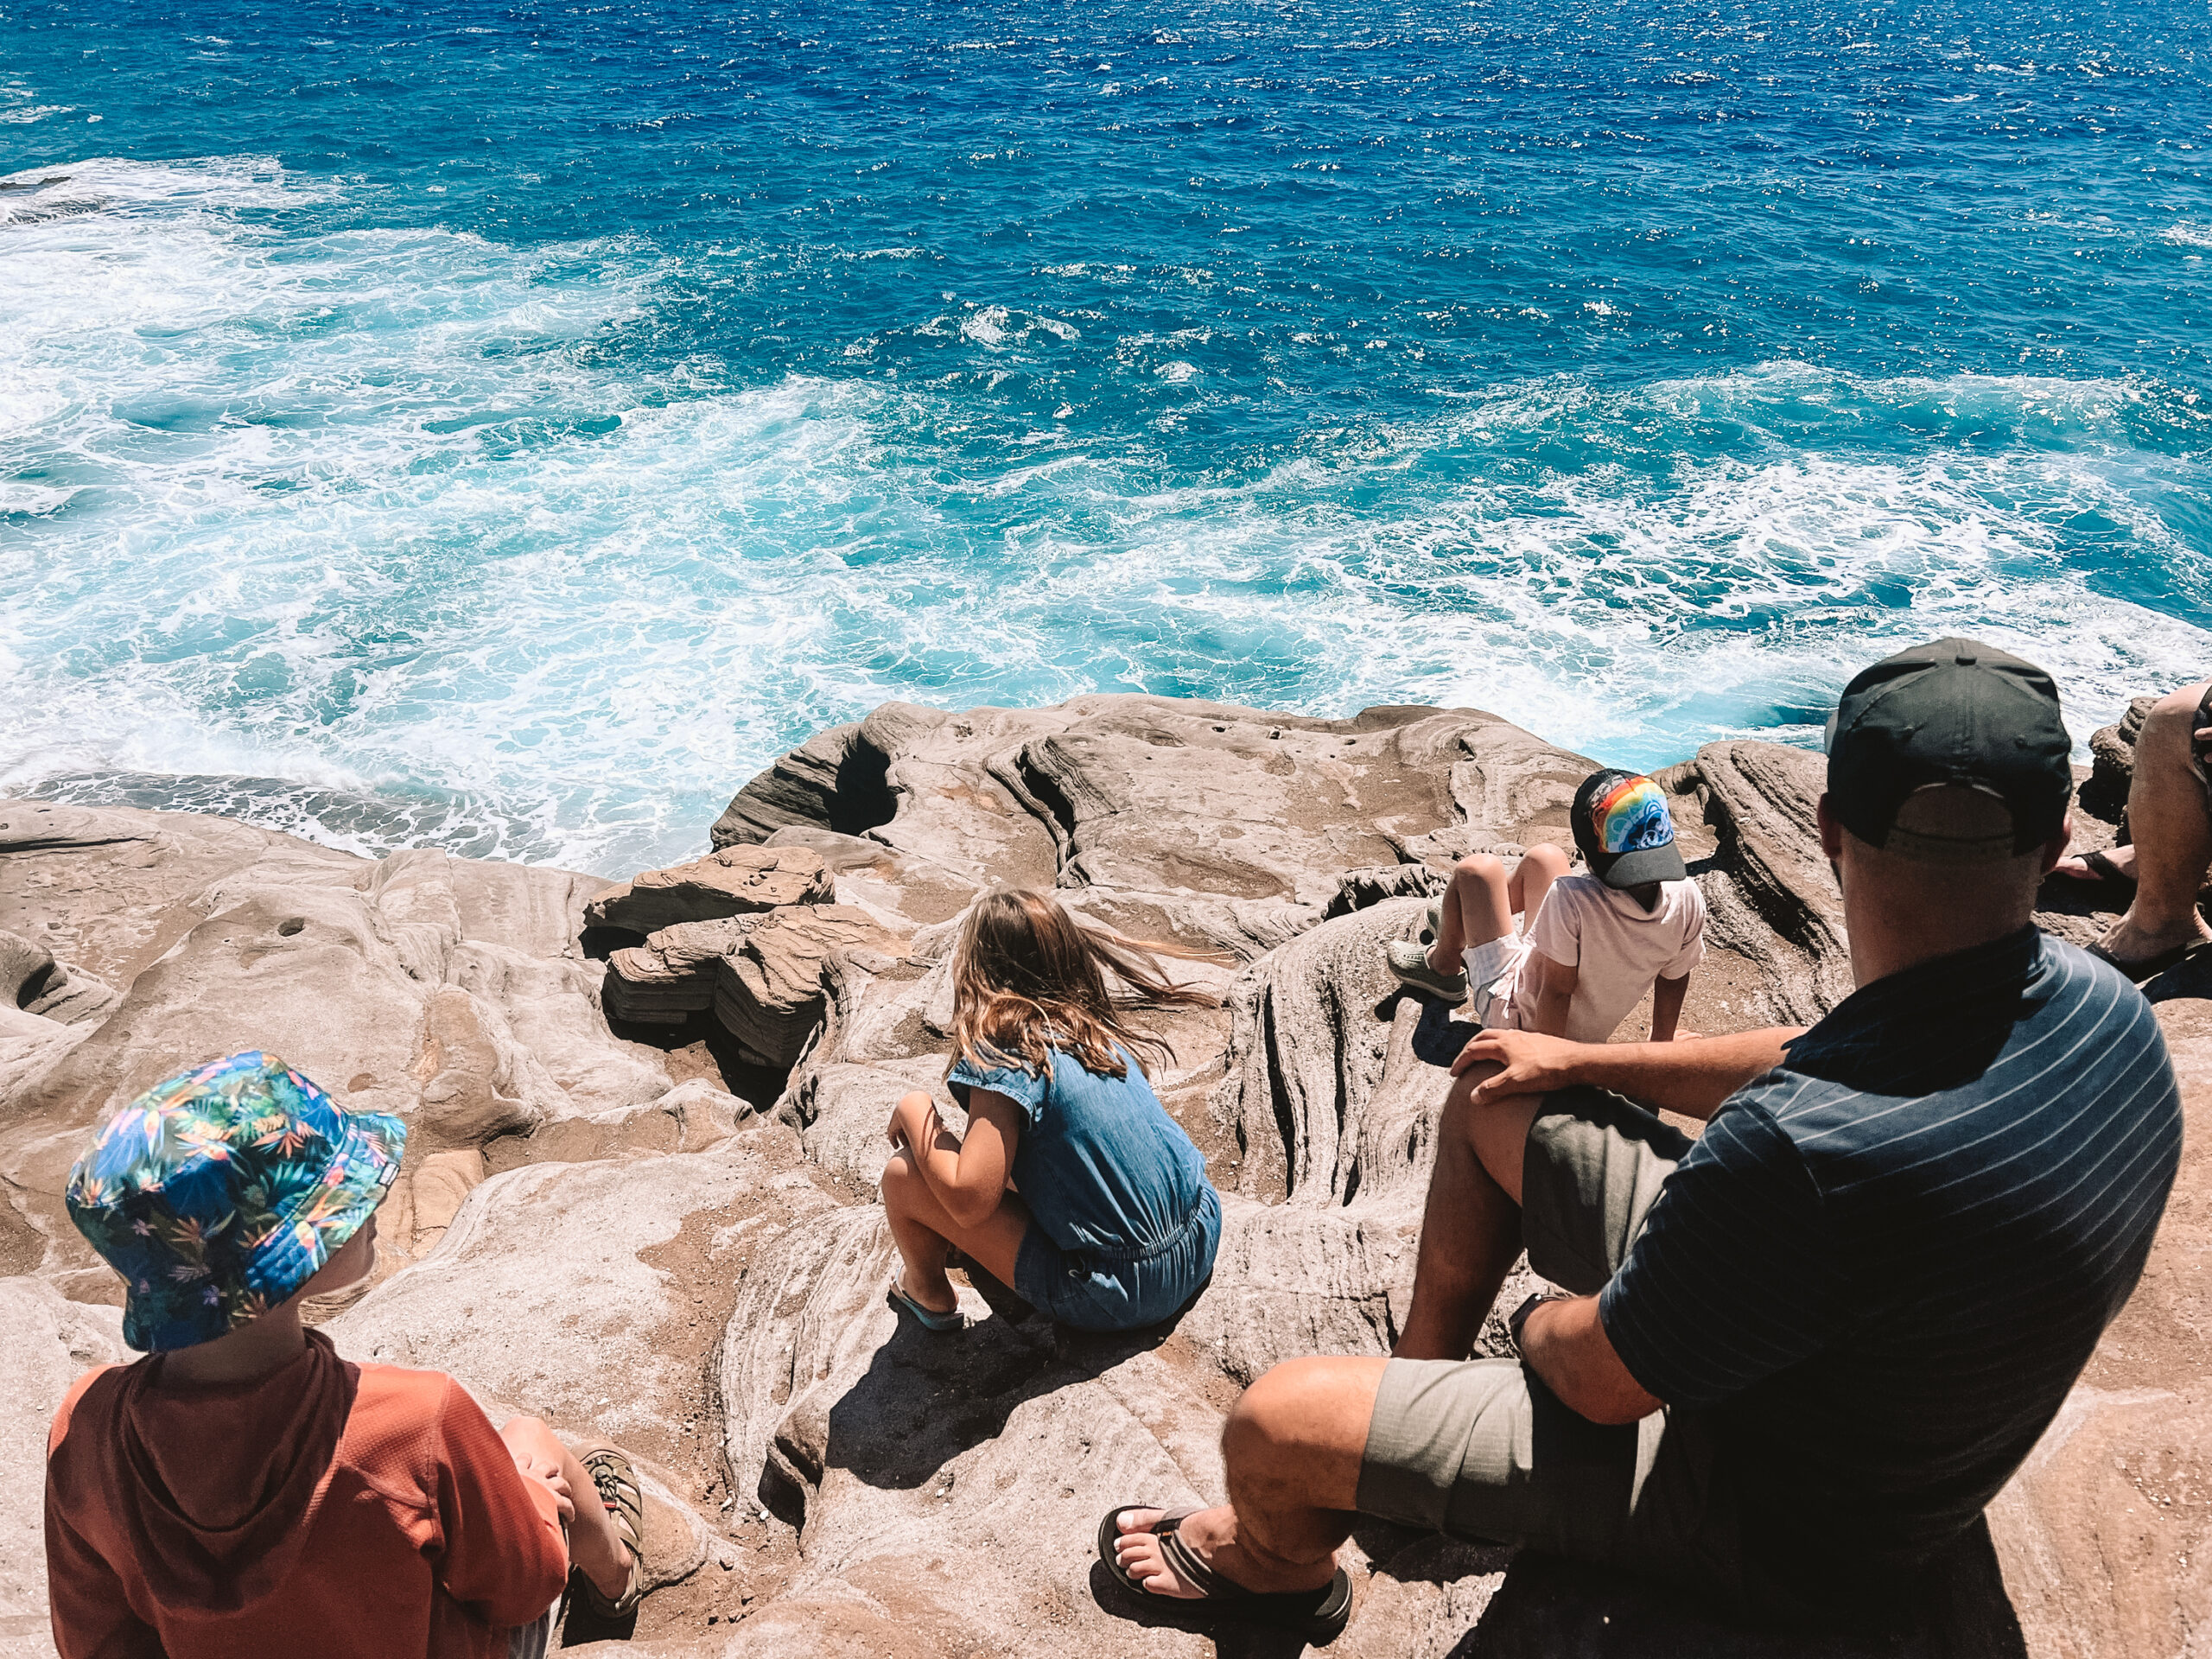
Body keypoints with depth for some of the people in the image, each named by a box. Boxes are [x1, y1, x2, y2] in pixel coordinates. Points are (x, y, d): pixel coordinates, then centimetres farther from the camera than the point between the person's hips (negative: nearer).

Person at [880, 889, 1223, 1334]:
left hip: (1115, 1295, -8)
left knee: (903, 1175, -1)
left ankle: (928, 1292, 27)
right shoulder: (1098, 1030, 4)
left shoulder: (1006, 1052, -18)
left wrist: (915, 1110, -7)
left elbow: (969, 1200, -23)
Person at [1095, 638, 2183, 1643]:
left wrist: (1546, 1325, -1)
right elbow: (1812, 1066, 5)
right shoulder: (2103, 1008, -15)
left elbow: (1601, 1379, -26)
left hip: (1786, 1529, -8)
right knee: (1488, 1105, 12)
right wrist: (1579, 1059, 11)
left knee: (1270, 1427, -7)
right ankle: (1419, 1376, 33)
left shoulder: (1813, 1153, -43)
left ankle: (1280, 1564, 30)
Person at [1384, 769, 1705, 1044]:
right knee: (1542, 856, 15)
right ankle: (1463, 923, 44)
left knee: (1477, 869, 6)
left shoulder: (1571, 898, -39)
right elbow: (1674, 979, -8)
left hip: (1518, 1018, -6)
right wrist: (1660, 1047, 9)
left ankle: (1443, 966, 31)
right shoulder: (1687, 899, -23)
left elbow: (1557, 989, -29)